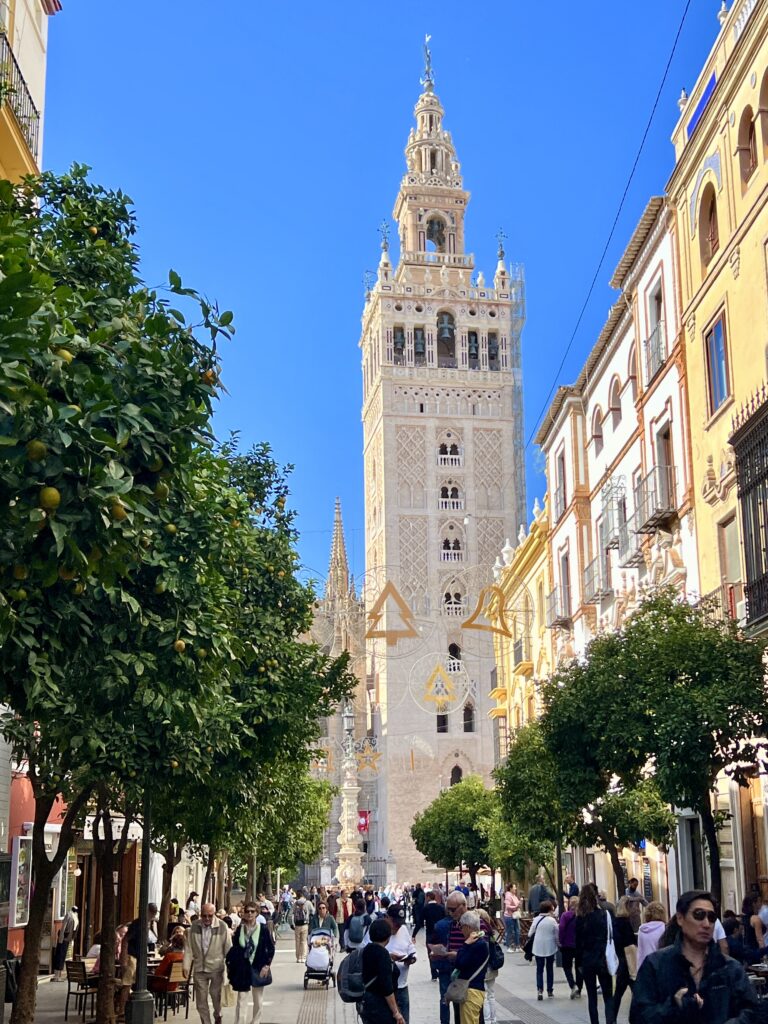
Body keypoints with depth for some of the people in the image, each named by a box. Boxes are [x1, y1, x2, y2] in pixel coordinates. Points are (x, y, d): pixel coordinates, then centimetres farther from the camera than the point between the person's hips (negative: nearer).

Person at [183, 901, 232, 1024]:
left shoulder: (222, 927, -8)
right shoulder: (195, 927, -1)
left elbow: (228, 949, -3)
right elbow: (189, 948, 2)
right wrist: (186, 966, -3)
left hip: (217, 968, -2)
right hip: (199, 969, 2)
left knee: (215, 993, 1)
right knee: (201, 1000, 5)